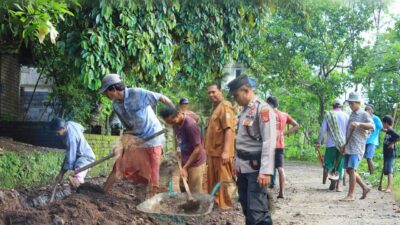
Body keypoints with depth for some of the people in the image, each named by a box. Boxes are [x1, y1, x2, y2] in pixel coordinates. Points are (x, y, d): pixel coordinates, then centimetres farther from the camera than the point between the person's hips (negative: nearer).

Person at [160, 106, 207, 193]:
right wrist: (180, 152, 3)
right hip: (185, 161, 8)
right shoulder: (176, 124, -2)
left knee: (195, 193, -3)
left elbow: (197, 149, -24)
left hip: (195, 162, -8)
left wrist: (185, 167, -23)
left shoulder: (190, 125, -26)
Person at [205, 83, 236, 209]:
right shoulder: (215, 108, 18)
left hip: (221, 152, -10)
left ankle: (226, 206, 1)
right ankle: (215, 203, 24)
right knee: (212, 181, 15)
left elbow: (229, 129, -21)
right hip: (213, 151, 10)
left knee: (223, 180, -4)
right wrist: (208, 149, 21)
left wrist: (226, 151, -27)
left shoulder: (225, 106, -12)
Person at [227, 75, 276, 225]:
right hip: (243, 166, 9)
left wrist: (265, 171, -25)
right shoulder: (244, 111, 15)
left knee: (257, 210, -13)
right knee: (246, 207, 15)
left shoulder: (263, 109, -13)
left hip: (255, 167, -9)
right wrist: (237, 163, 19)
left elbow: (269, 142, -20)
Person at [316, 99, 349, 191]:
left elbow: (323, 129, -2)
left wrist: (319, 142, 5)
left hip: (331, 144, -1)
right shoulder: (346, 116, 3)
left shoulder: (328, 115, 0)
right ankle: (338, 186, 5)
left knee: (329, 163, 10)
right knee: (340, 165, 8)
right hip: (343, 144, 2)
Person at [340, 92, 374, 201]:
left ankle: (351, 195, -9)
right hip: (349, 147, 8)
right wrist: (345, 145, 26)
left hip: (357, 147, -8)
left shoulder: (364, 115, -6)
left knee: (351, 169, -13)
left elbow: (372, 126, -24)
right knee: (348, 170, 9)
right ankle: (364, 188, 22)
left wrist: (359, 124, -39)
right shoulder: (352, 115, 18)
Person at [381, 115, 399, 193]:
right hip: (386, 154, 10)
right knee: (387, 171, 13)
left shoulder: (391, 131, -14)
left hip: (390, 154, -10)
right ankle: (389, 187, 19)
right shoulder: (388, 131, 13)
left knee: (389, 171, -16)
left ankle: (389, 188, -22)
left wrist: (393, 143, -19)